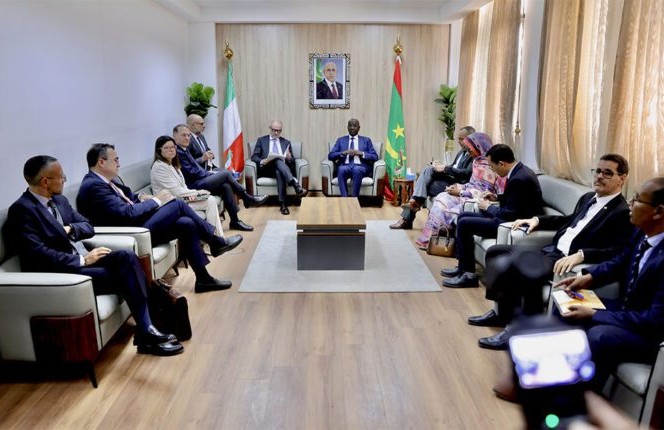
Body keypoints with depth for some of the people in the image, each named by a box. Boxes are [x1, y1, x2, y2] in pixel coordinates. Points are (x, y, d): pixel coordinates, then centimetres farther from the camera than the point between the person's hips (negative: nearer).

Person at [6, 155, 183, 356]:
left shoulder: (60, 200, 14)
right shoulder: (21, 209, -11)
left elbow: (88, 227, 16)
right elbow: (39, 254, -20)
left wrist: (69, 229, -6)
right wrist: (83, 260, -19)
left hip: (82, 260, 7)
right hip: (61, 272, -7)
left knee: (126, 257, -20)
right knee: (124, 276, -22)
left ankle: (146, 329, -23)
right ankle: (146, 333, -10)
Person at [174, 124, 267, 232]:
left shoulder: (184, 150, 17)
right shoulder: (177, 153, -15)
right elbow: (190, 173, -18)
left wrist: (209, 173, 5)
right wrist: (210, 174, -7)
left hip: (198, 182, 10)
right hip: (193, 186, -10)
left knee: (226, 187, -7)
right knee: (225, 173, -12)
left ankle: (235, 221, -4)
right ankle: (248, 199, 2)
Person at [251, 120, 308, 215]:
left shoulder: (286, 142, 22)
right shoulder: (261, 140, 16)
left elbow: (292, 161, 15)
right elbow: (254, 156, 5)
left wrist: (289, 158, -10)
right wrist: (261, 161, -17)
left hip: (282, 167, 2)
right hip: (266, 169, -1)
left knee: (279, 172, -38)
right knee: (278, 161, -36)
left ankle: (282, 204, -46)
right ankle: (296, 186, -51)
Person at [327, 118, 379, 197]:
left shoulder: (366, 140, 19)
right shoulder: (341, 140, 21)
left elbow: (375, 157, 9)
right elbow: (330, 156, 10)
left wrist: (361, 153, -8)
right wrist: (343, 153, -8)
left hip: (361, 167, -1)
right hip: (345, 166, 1)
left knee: (357, 170, -37)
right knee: (341, 169, -36)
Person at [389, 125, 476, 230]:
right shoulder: (462, 152, 20)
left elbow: (467, 173, -22)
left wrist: (445, 168, -19)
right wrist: (441, 166, 0)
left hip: (456, 185, -8)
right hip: (448, 179, 8)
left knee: (424, 186, -16)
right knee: (428, 169, -12)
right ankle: (415, 201, -18)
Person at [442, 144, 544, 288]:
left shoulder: (519, 179, -25)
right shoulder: (519, 170, 5)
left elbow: (509, 215, -24)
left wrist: (487, 207, -9)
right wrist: (496, 197, 7)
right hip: (512, 217, 11)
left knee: (464, 224, -15)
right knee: (463, 216, 10)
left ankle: (469, 274, -5)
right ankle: (463, 266, 15)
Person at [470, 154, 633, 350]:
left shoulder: (623, 213, -9)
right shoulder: (588, 198, 17)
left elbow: (617, 253, -20)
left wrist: (580, 255, -33)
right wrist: (537, 220, 20)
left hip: (568, 262, -9)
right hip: (550, 250, 9)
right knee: (495, 252, 1)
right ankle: (500, 310, 10)